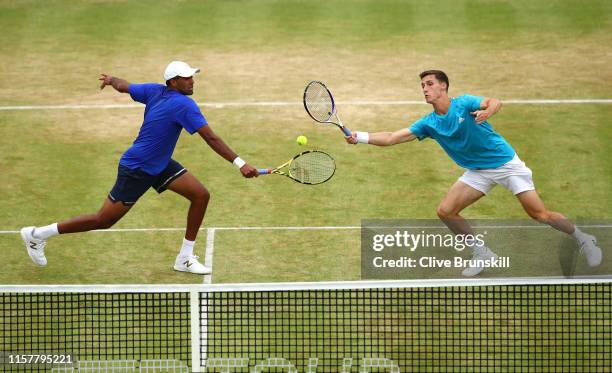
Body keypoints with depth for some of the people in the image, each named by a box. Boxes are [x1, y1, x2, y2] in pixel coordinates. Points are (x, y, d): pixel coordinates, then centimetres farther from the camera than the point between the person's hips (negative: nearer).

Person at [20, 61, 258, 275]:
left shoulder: (155, 91, -4)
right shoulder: (184, 105, -28)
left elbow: (123, 86, 10)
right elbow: (211, 139, -32)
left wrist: (110, 79, 33)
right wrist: (239, 163, -33)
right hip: (136, 170, -10)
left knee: (201, 195, -1)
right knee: (103, 221, 1)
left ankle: (185, 258, 8)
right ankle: (38, 235, 15)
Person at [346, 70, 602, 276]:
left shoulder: (464, 104, -16)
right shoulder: (428, 124, -2)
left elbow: (495, 102, -32)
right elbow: (393, 138, -5)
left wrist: (488, 110, -55)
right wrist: (360, 137, -16)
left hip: (505, 162, -5)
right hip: (477, 172, 5)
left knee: (539, 214, -9)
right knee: (445, 211, -8)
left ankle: (583, 239, 14)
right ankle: (482, 253, 8)